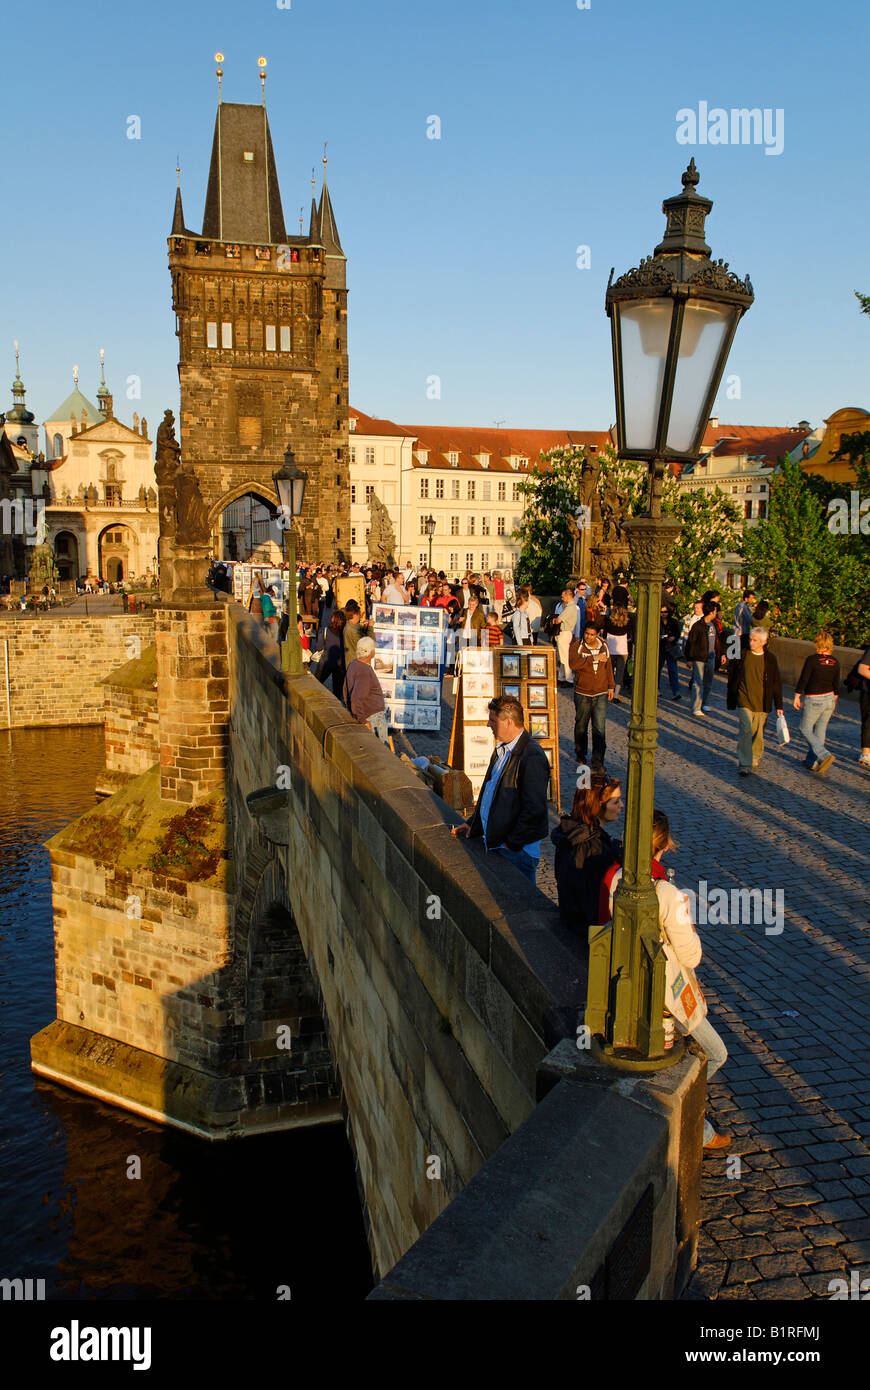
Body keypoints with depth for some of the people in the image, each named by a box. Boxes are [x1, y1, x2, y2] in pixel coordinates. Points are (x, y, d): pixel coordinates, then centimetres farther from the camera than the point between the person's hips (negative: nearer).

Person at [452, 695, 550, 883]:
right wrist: (473, 824, 15)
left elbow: (534, 809, -23)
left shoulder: (532, 758, -22)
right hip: (494, 843, 9)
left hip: (518, 851, -9)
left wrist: (512, 843, -17)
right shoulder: (502, 749, 10)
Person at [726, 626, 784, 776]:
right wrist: (731, 700, 9)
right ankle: (744, 765, -11)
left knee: (758, 733, 10)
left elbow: (776, 683, 7)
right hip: (744, 700, -1)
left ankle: (756, 757, 36)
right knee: (746, 731, -14)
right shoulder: (742, 655, -1)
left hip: (761, 702, 1)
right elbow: (732, 677, 9)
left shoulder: (770, 659, 1)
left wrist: (778, 705, 5)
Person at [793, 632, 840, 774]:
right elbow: (836, 685, 10)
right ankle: (812, 762, 21)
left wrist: (797, 697, -2)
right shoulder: (835, 662, 1)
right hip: (829, 699, 6)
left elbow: (803, 680, -14)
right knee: (820, 732, 14)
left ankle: (824, 755, -10)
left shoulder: (812, 659, -16)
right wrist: (834, 701, 23)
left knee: (805, 729, 7)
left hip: (813, 701, -6)